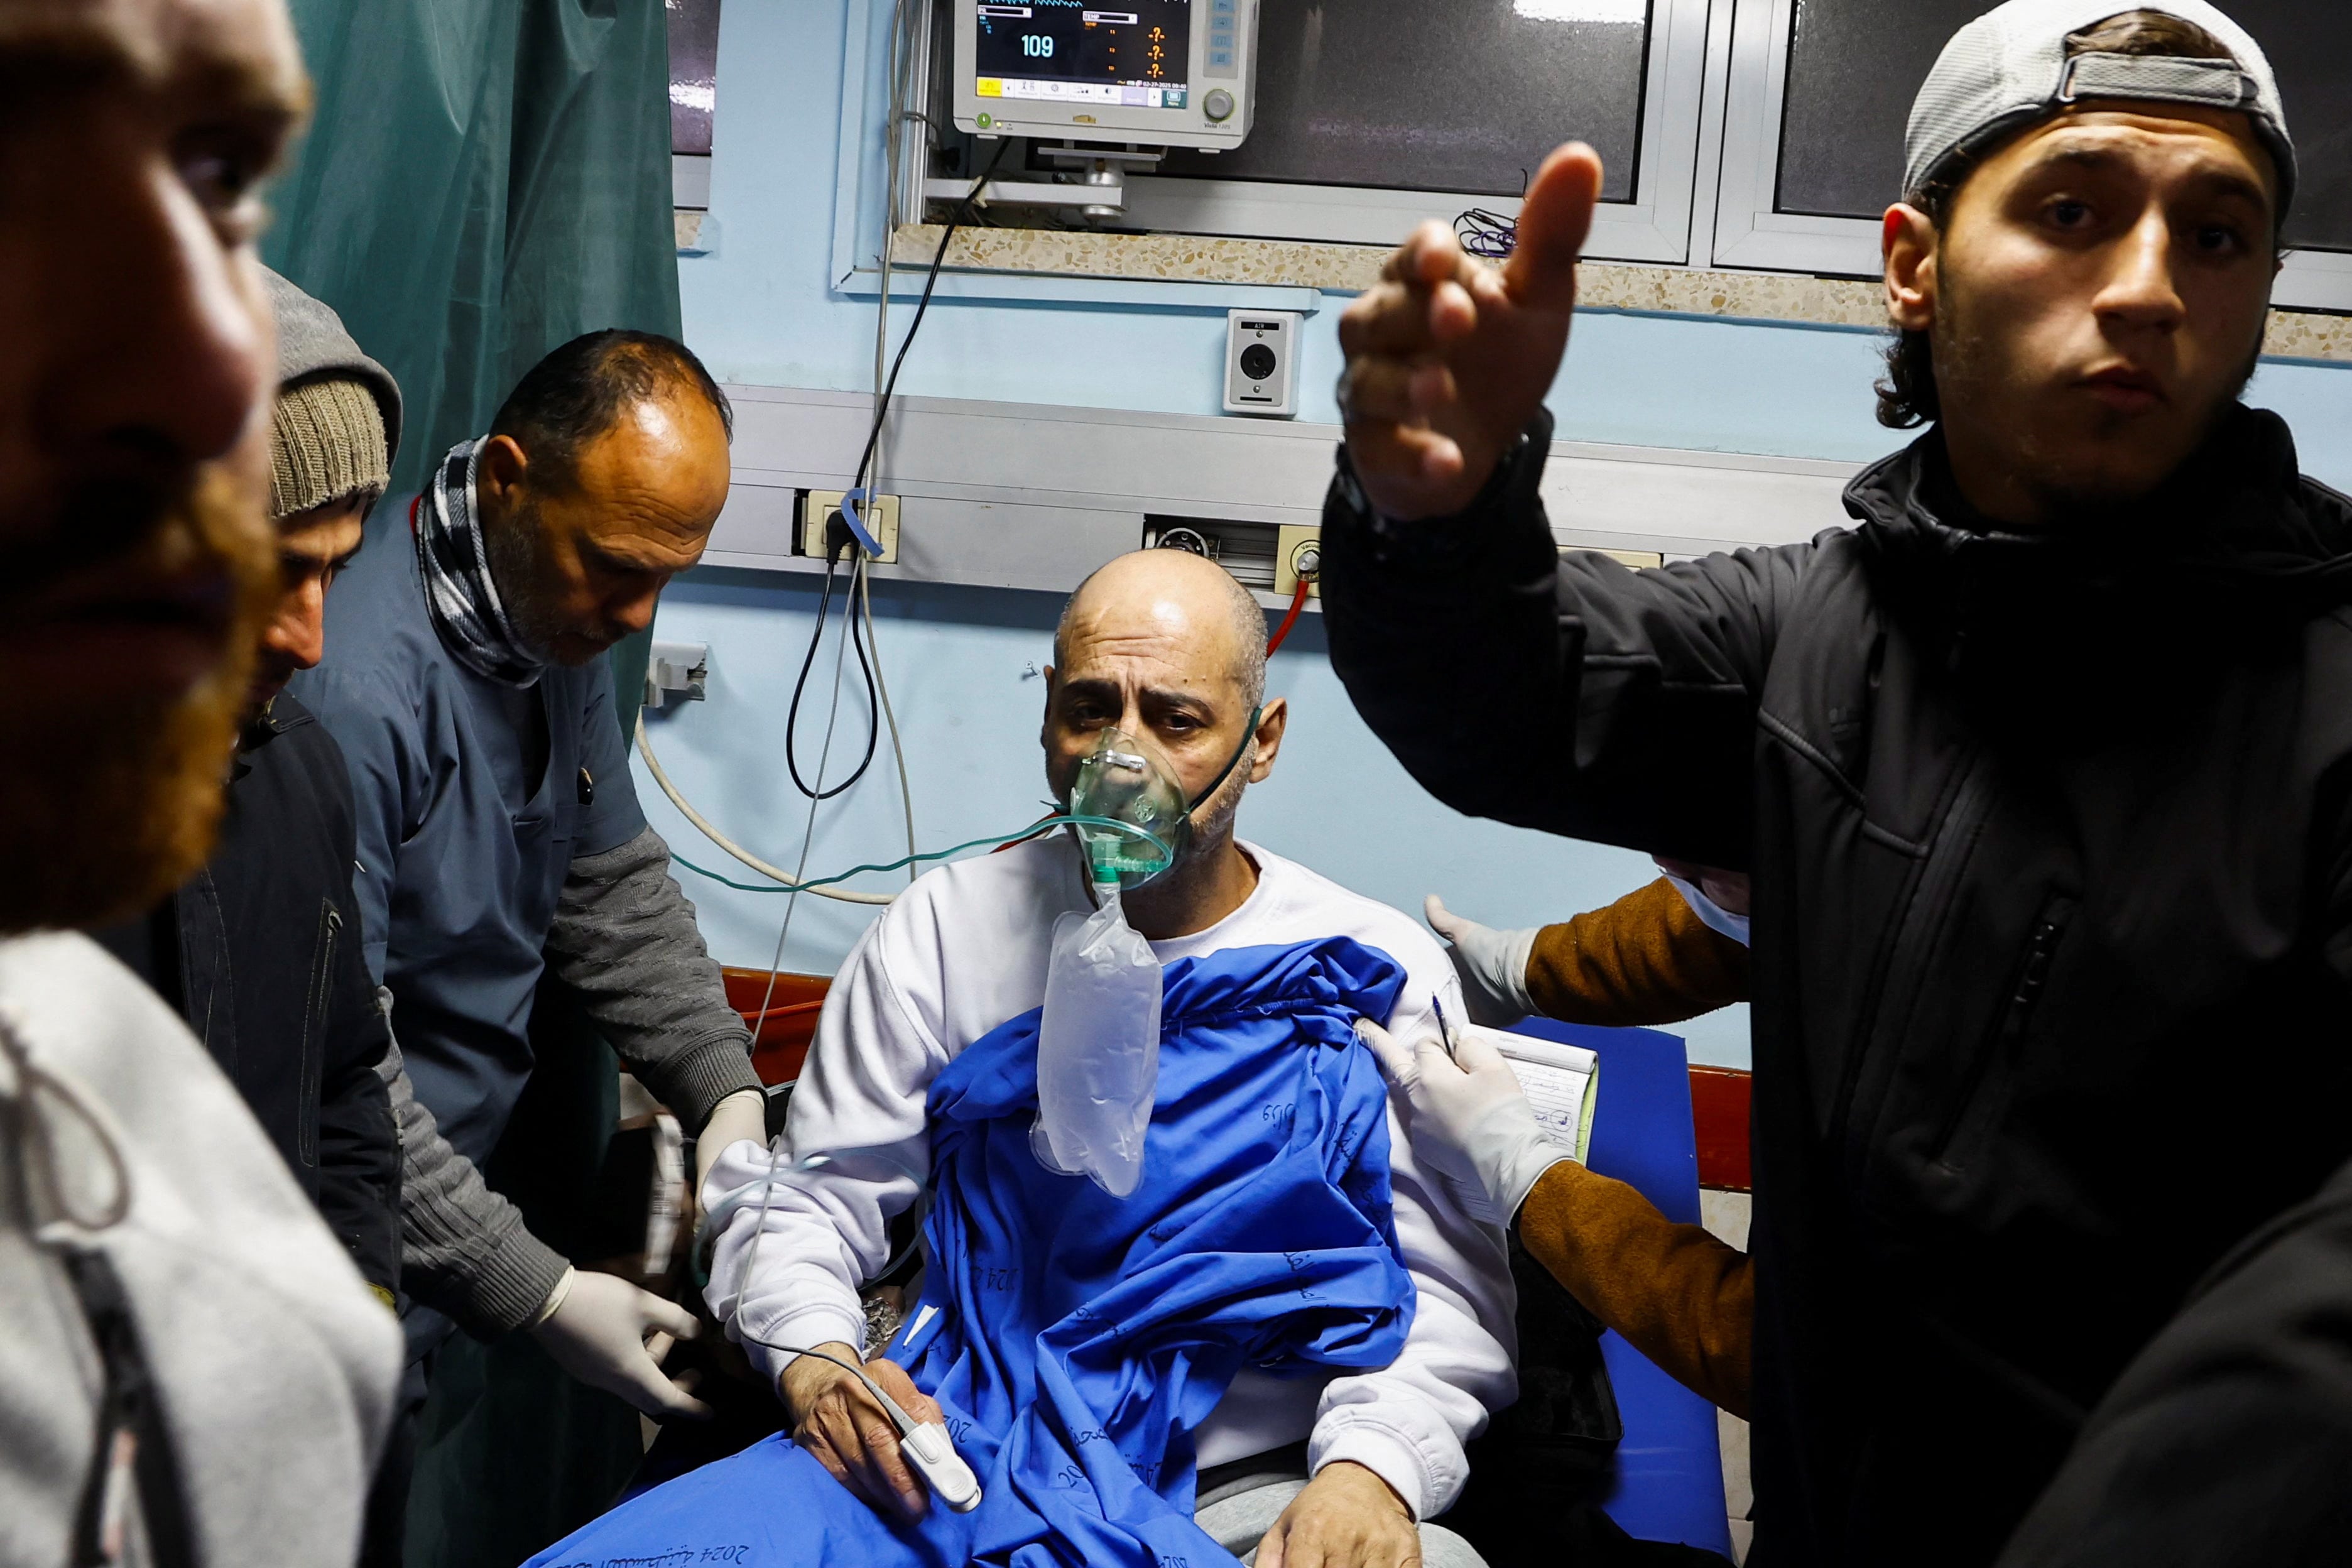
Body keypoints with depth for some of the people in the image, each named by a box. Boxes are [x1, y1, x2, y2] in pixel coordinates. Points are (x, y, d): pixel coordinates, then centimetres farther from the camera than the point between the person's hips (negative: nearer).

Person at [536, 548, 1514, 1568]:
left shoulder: (1379, 977, 1)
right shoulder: (947, 926, 5)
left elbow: (1445, 1288, 1)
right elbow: (801, 1189, 8)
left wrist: (1372, 1465, -19)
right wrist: (811, 1359, -13)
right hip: (951, 1457, 1)